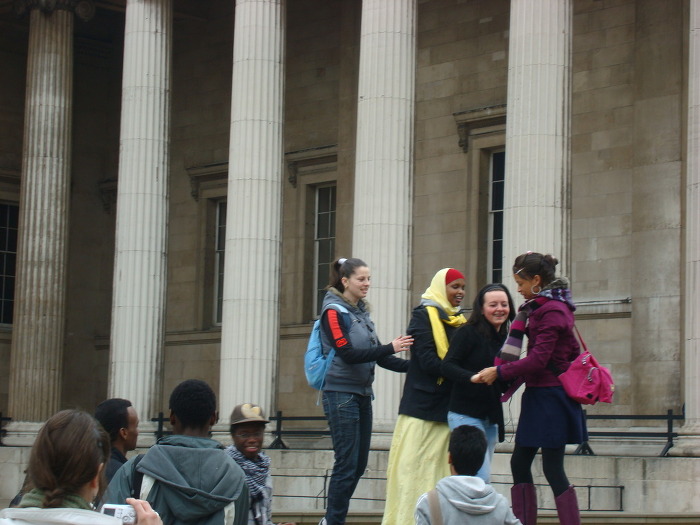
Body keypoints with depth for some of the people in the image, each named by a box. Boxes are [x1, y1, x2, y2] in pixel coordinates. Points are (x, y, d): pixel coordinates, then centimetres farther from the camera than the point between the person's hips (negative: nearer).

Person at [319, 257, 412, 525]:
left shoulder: (361, 311, 14)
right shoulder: (334, 311, -8)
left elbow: (376, 355, 14)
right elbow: (348, 353, -18)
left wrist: (413, 366, 2)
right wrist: (390, 348, -22)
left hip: (362, 394, 8)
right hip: (342, 394, -8)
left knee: (359, 463, 9)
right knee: (347, 464, -8)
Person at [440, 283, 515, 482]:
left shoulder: (505, 339, 12)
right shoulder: (469, 333, -8)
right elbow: (447, 366, -19)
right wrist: (473, 377, -34)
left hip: (491, 418, 7)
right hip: (466, 414, -7)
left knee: (481, 477, 10)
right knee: (481, 478, -15)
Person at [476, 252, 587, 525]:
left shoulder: (552, 311, -16)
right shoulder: (545, 306, 12)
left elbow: (538, 359, -21)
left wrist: (499, 372, -15)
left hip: (550, 398, -10)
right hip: (539, 395, 10)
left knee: (552, 469, -6)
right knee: (519, 462, 11)